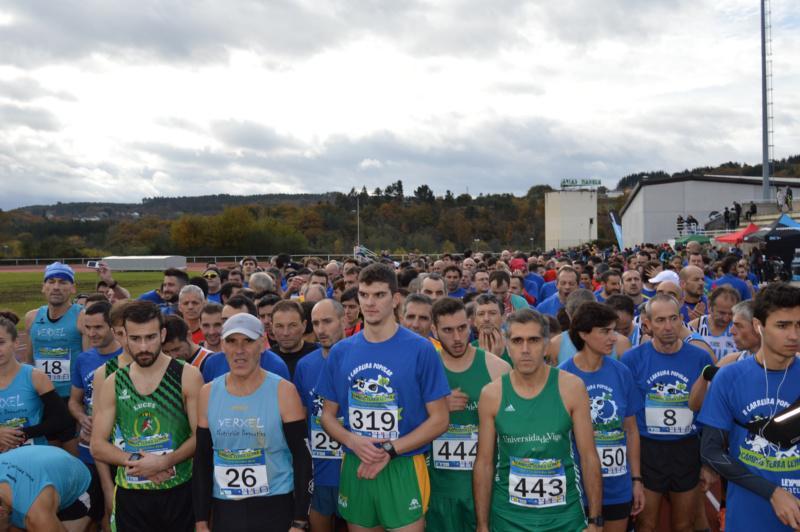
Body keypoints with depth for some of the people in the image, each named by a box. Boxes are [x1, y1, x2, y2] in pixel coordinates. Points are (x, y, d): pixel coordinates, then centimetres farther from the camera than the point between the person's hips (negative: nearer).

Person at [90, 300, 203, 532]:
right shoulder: (113, 383, 4)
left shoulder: (187, 376, -5)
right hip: (130, 495, 3)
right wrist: (135, 461, -12)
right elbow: (97, 446, 4)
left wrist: (164, 462, -20)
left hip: (179, 493, -2)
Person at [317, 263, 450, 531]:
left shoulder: (421, 350, -8)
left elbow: (439, 418, -7)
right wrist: (352, 441, -12)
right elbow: (328, 414, 8)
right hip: (354, 467, 3)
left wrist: (390, 450, -17)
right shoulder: (340, 352, 3)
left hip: (403, 468, -3)